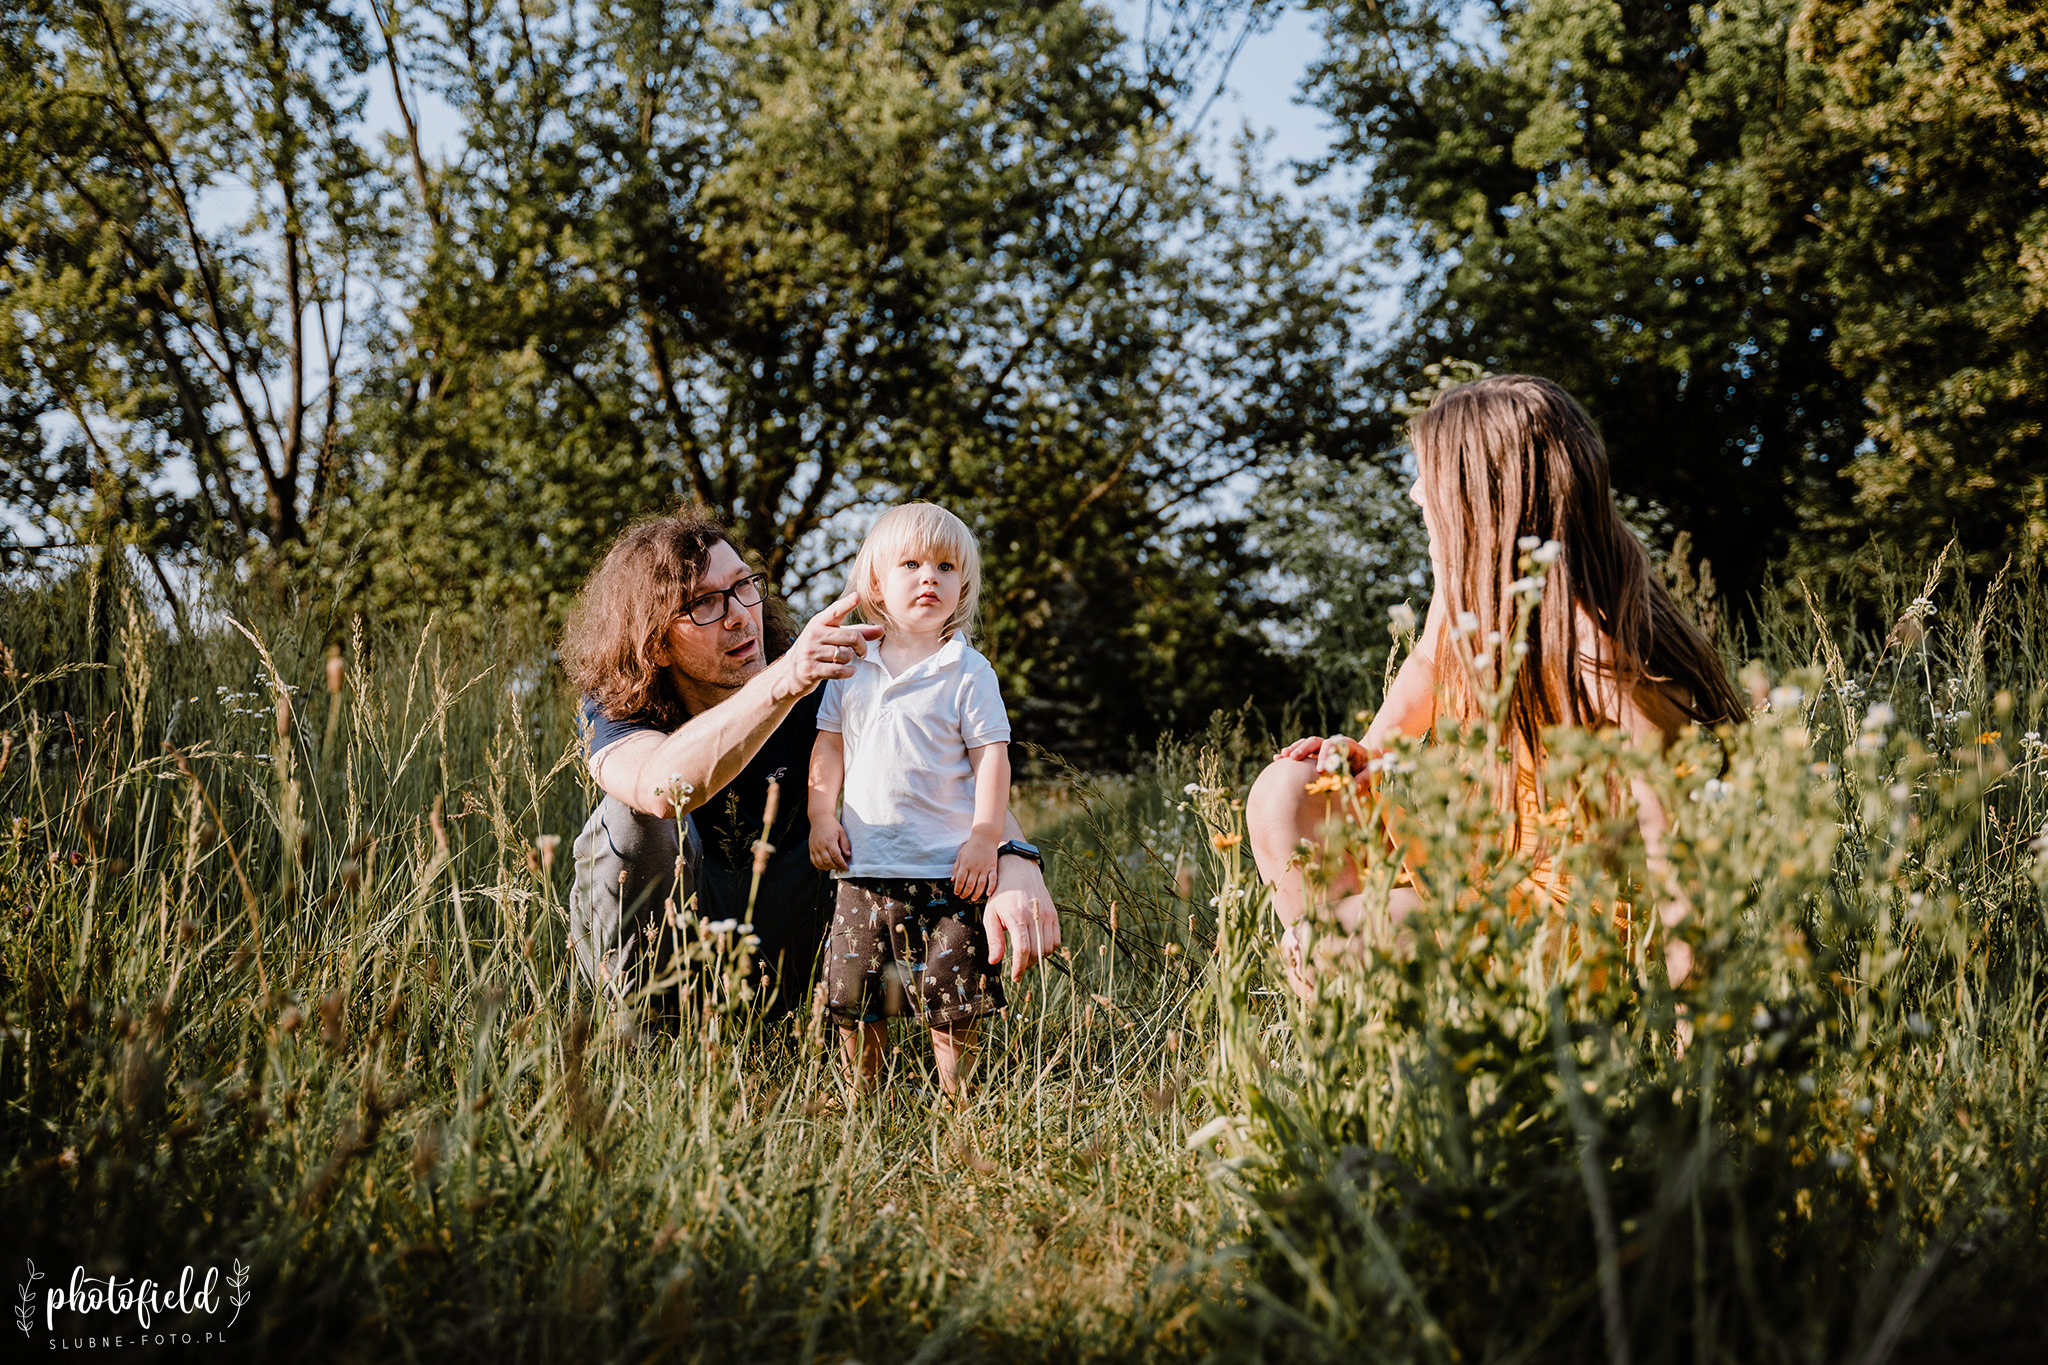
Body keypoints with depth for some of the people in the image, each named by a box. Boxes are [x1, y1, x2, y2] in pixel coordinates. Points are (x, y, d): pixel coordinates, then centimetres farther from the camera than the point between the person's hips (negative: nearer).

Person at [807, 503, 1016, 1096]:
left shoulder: (968, 672, -3)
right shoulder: (853, 667, 9)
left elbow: (992, 756, -4)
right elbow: (829, 744, 14)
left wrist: (984, 839, -11)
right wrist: (822, 816, 3)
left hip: (946, 869, -3)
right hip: (865, 864, 4)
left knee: (949, 992, -2)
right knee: (853, 991, 6)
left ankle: (954, 1098, 11)